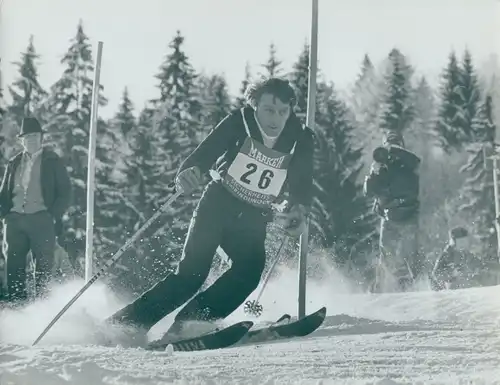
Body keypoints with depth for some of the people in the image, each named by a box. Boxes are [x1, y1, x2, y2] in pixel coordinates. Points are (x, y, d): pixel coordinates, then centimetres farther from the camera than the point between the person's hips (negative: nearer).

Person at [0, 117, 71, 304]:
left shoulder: (52, 162, 8)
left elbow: (64, 191, 3)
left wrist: (54, 215, -9)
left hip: (41, 219, -4)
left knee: (43, 265, -7)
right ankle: (16, 303, 3)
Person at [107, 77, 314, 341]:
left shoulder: (301, 141, -8)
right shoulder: (238, 124, -14)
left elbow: (302, 188, -5)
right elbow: (205, 152, -23)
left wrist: (299, 212, -27)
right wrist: (190, 171, -45)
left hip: (253, 219, 3)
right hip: (218, 203, -3)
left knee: (251, 267, -25)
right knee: (192, 271, -17)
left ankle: (190, 321, -21)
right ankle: (128, 321, -10)